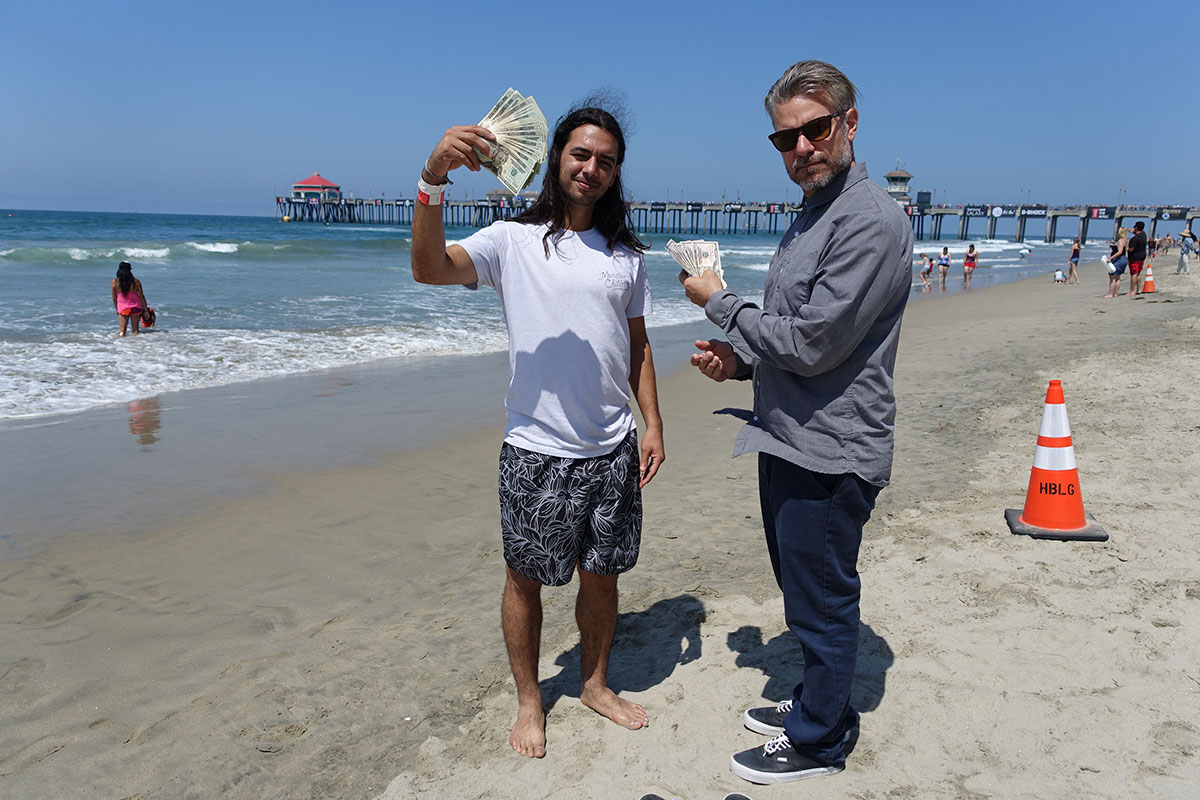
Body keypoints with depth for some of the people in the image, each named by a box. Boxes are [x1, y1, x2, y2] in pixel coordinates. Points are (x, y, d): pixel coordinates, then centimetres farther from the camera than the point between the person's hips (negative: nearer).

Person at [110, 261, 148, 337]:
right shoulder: (136, 282, -9)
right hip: (135, 307, 0)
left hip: (122, 308, 0)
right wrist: (145, 308, 10)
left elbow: (114, 298, 1)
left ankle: (121, 333, -17)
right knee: (136, 330, 9)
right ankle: (136, 332, -15)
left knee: (122, 331, 7)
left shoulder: (114, 282, -7)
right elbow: (141, 297, -2)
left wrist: (117, 309, 16)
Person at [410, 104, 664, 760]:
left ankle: (595, 684, 38)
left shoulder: (626, 256, 9)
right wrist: (433, 180, -35)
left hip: (612, 448, 4)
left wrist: (653, 424, 7)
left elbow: (637, 347, 14)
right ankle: (528, 700, 31)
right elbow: (430, 268, -21)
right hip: (536, 450, -3)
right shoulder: (513, 240, -5)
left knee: (603, 575, 16)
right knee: (526, 579, 10)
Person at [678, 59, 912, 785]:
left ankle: (818, 743, 26)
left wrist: (719, 303, -11)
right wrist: (740, 360, 4)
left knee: (823, 603, 7)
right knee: (806, 593, 23)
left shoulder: (873, 220, -19)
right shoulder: (812, 215, 14)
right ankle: (821, 705, 42)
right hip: (789, 440, 10)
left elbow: (812, 344, -24)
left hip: (829, 453, -10)